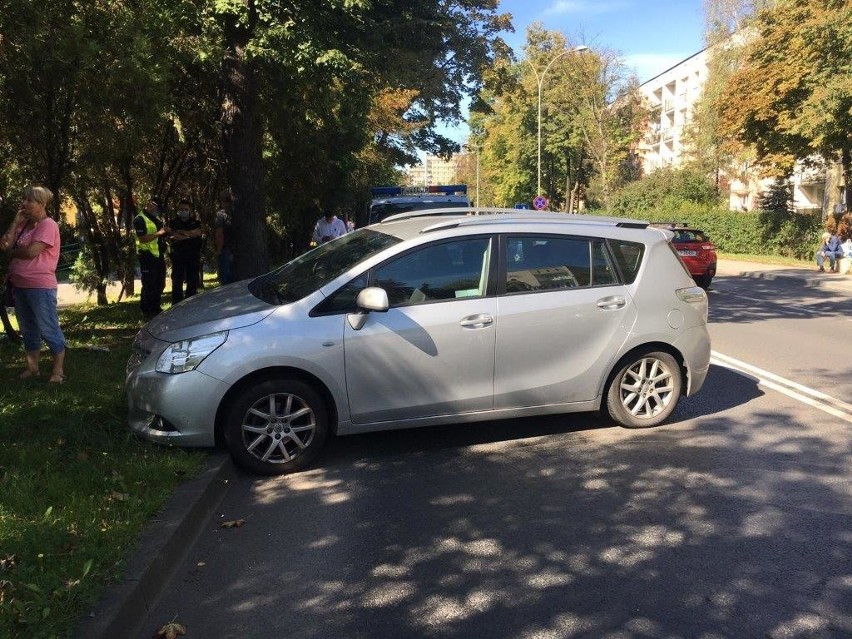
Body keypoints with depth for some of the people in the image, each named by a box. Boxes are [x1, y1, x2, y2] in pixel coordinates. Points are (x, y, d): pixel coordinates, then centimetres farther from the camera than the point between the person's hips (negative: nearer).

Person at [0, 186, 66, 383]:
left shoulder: (48, 225, -11)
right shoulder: (24, 224, 13)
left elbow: (31, 252, -20)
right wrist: (17, 221, 1)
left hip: (40, 287, -9)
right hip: (20, 285, 9)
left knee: (48, 329, -2)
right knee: (28, 329, 16)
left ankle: (58, 370, 6)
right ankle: (32, 368, 27)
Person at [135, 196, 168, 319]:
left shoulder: (157, 218, 15)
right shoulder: (140, 219, -11)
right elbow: (142, 239, -21)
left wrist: (165, 232, 8)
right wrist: (159, 233, -24)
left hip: (159, 255, 9)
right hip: (148, 256, -9)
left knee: (160, 284, 15)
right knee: (149, 285, -5)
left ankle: (156, 308, 26)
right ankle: (147, 311, 3)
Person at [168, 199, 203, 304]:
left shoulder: (195, 222, 12)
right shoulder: (174, 222, 7)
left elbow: (198, 232, -8)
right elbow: (172, 236, -9)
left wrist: (182, 232, -7)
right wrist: (190, 235, -8)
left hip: (193, 256, 2)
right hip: (178, 255, -2)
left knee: (193, 281, 5)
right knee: (177, 281, -3)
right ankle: (176, 305, 0)